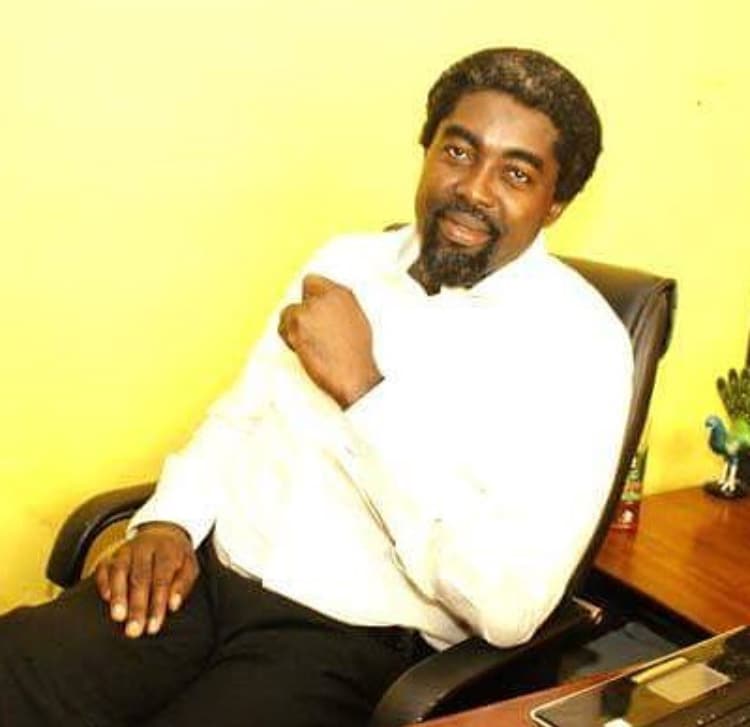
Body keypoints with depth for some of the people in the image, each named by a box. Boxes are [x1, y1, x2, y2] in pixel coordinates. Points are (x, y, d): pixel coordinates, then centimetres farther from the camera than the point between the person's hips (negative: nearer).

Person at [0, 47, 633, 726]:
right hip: (206, 576, 5)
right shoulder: (348, 260, 9)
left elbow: (511, 604, -19)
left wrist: (364, 389, -23)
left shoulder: (576, 342, -10)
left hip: (354, 642, -4)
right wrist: (168, 521, -3)